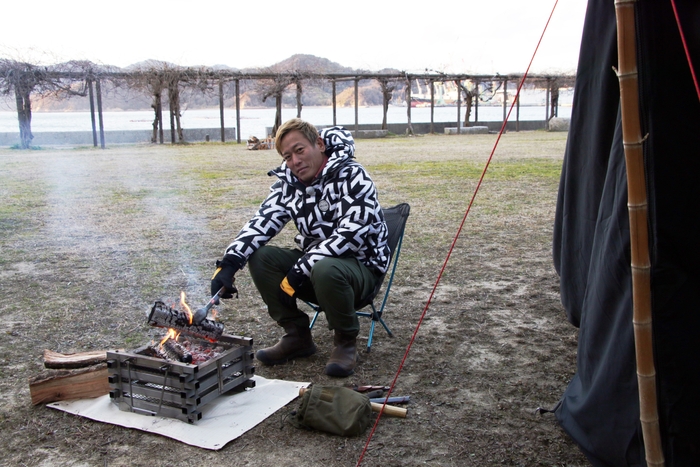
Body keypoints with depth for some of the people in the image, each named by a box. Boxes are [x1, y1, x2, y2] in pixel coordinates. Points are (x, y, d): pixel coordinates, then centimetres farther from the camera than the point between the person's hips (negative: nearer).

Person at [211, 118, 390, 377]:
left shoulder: (352, 176, -16)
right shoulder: (288, 183, 4)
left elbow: (351, 233, -26)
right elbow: (261, 223, -4)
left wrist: (300, 271, -28)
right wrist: (229, 262, -22)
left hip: (361, 265, -6)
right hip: (312, 262, 6)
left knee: (326, 270, -38)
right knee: (260, 257, -15)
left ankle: (346, 340, -9)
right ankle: (297, 335, 0)